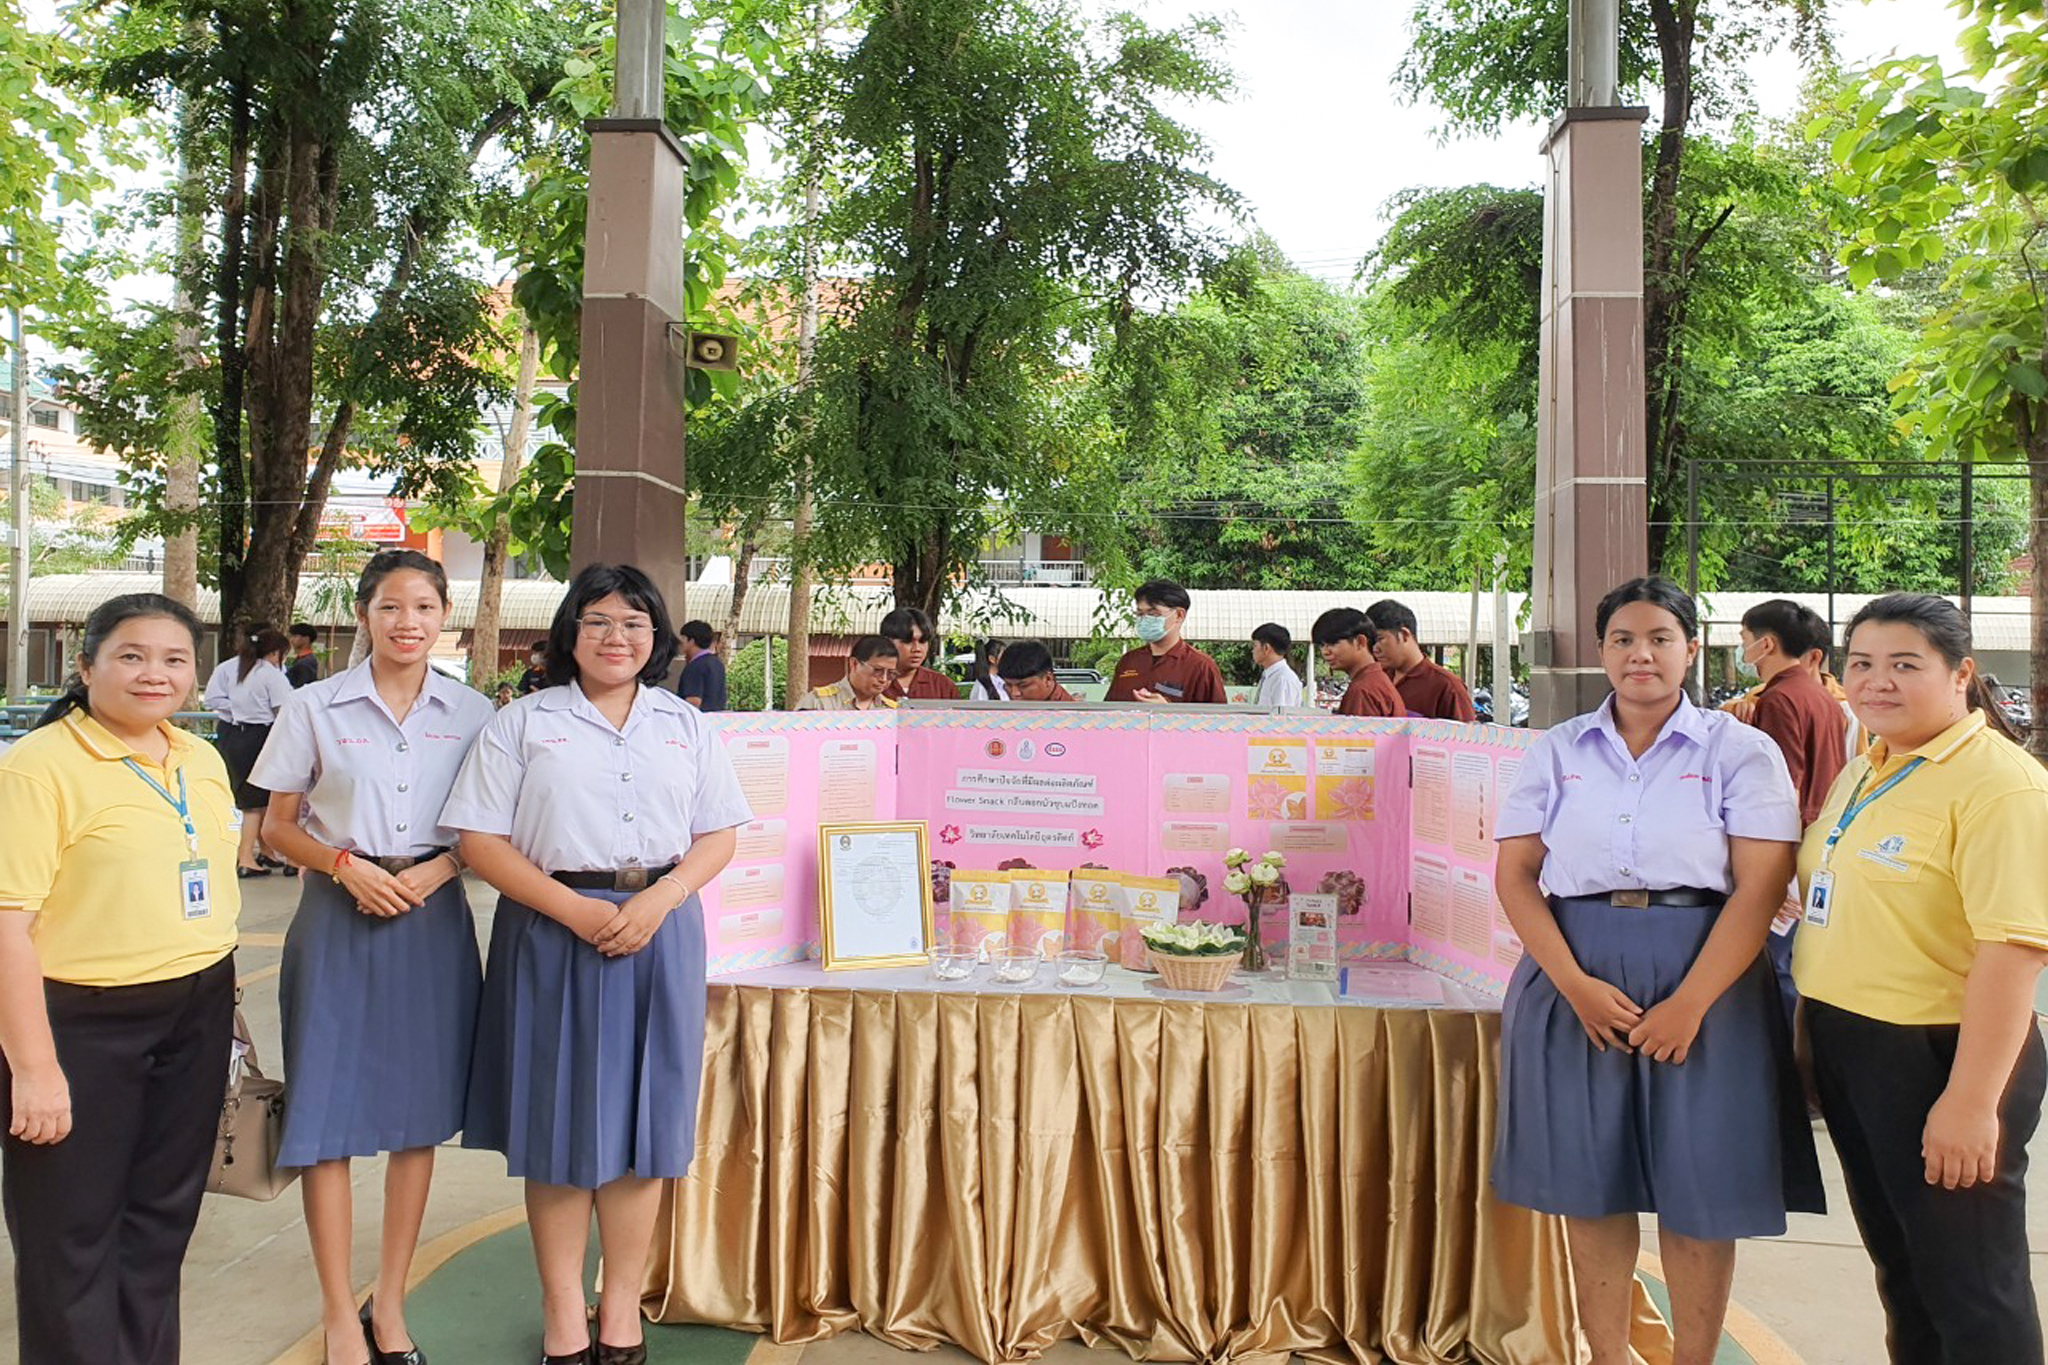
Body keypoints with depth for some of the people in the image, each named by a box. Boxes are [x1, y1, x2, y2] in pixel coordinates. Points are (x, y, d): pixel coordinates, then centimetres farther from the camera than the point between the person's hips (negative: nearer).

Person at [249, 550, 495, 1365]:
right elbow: (277, 827, 3)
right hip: (340, 918, -1)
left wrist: (439, 869, -12)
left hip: (434, 916, 2)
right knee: (328, 1113, 1)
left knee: (421, 1111, 8)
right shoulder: (316, 709, 0)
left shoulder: (472, 714, 3)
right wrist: (345, 864, -14)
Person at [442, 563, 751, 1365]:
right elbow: (481, 840, -4)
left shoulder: (686, 725, 9)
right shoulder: (523, 722, 2)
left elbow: (718, 835, 6)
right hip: (554, 930, -2)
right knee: (558, 1118, 5)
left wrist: (657, 901, -11)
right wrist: (576, 910, -15)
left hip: (659, 932, 2)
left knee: (644, 1117, 7)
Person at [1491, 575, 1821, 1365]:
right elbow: (1515, 875, 1)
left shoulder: (1740, 752, 1)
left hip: (1704, 981, -1)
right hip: (1576, 980, 2)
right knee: (1589, 1182, 8)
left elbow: (1761, 887, -7)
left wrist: (1689, 1003, -16)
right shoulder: (1557, 752, 6)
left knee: (1699, 1188, 6)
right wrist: (1576, 985, -12)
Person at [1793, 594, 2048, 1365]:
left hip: (1937, 1056, -8)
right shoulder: (1861, 773, 9)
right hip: (1847, 1044, 8)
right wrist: (1816, 1028, 17)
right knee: (1899, 1268, 22)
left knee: (1968, 1287, 8)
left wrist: (1971, 1100, -26)